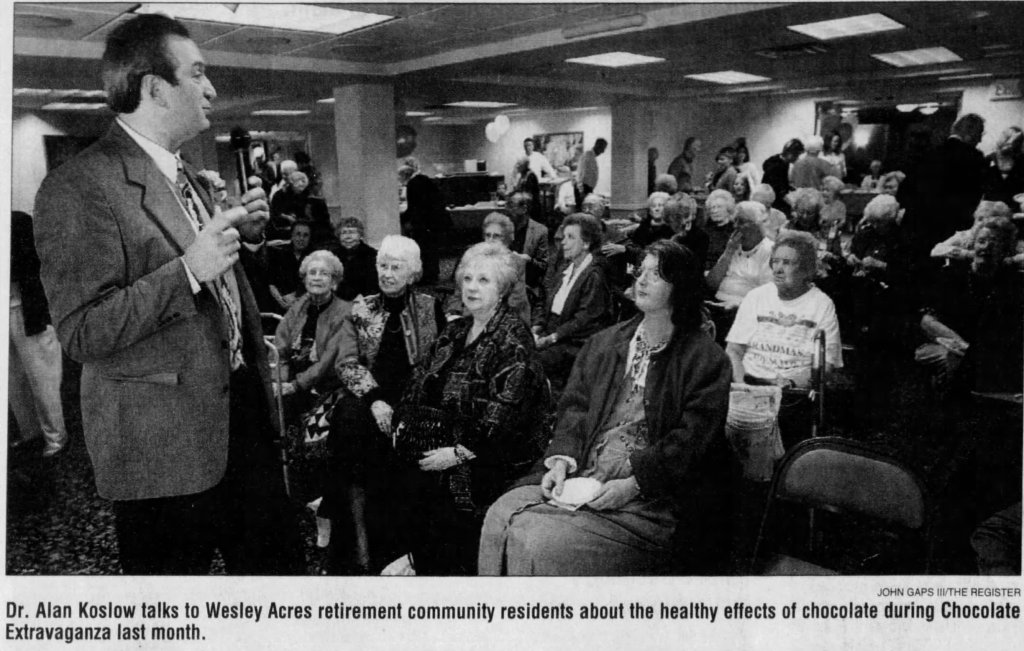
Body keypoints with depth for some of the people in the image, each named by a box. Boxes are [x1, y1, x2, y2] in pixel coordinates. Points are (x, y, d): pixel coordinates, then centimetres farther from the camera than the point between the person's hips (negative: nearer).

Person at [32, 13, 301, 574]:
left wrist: (232, 228, 10)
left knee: (278, 561, 18)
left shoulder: (183, 175, 13)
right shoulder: (79, 186, -16)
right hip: (164, 444, -8)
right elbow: (82, 332, -20)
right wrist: (189, 269, -28)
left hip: (240, 411, 8)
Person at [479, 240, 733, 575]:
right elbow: (574, 408, 10)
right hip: (582, 476, 5)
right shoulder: (604, 343, 15)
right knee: (501, 516, -16)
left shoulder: (706, 360, -3)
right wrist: (561, 460, -7)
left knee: (544, 544, -24)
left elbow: (689, 442, -10)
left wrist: (632, 484, -18)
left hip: (652, 496, -5)